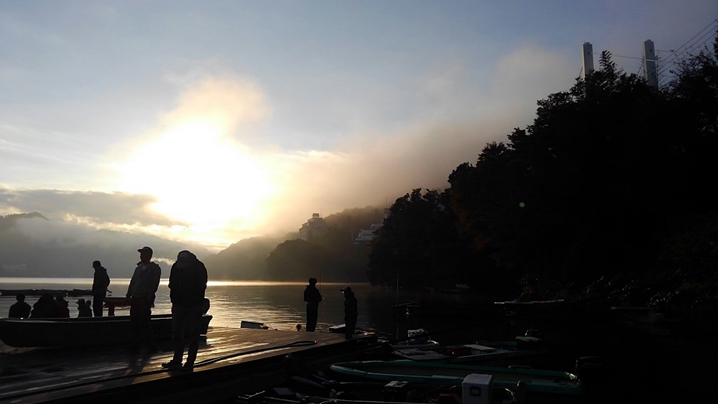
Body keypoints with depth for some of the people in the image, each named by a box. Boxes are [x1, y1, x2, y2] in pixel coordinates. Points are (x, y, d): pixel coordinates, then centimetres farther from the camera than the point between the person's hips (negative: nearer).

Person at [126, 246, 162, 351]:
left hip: (145, 299, -7)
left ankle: (150, 344, 0)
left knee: (144, 322, -8)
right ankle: (138, 341, 21)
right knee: (134, 320, 7)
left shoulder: (155, 268, -1)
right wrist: (129, 294, 9)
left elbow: (154, 284, -9)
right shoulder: (139, 267, 18)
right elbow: (133, 282, 19)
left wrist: (149, 297, -18)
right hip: (135, 298, 7)